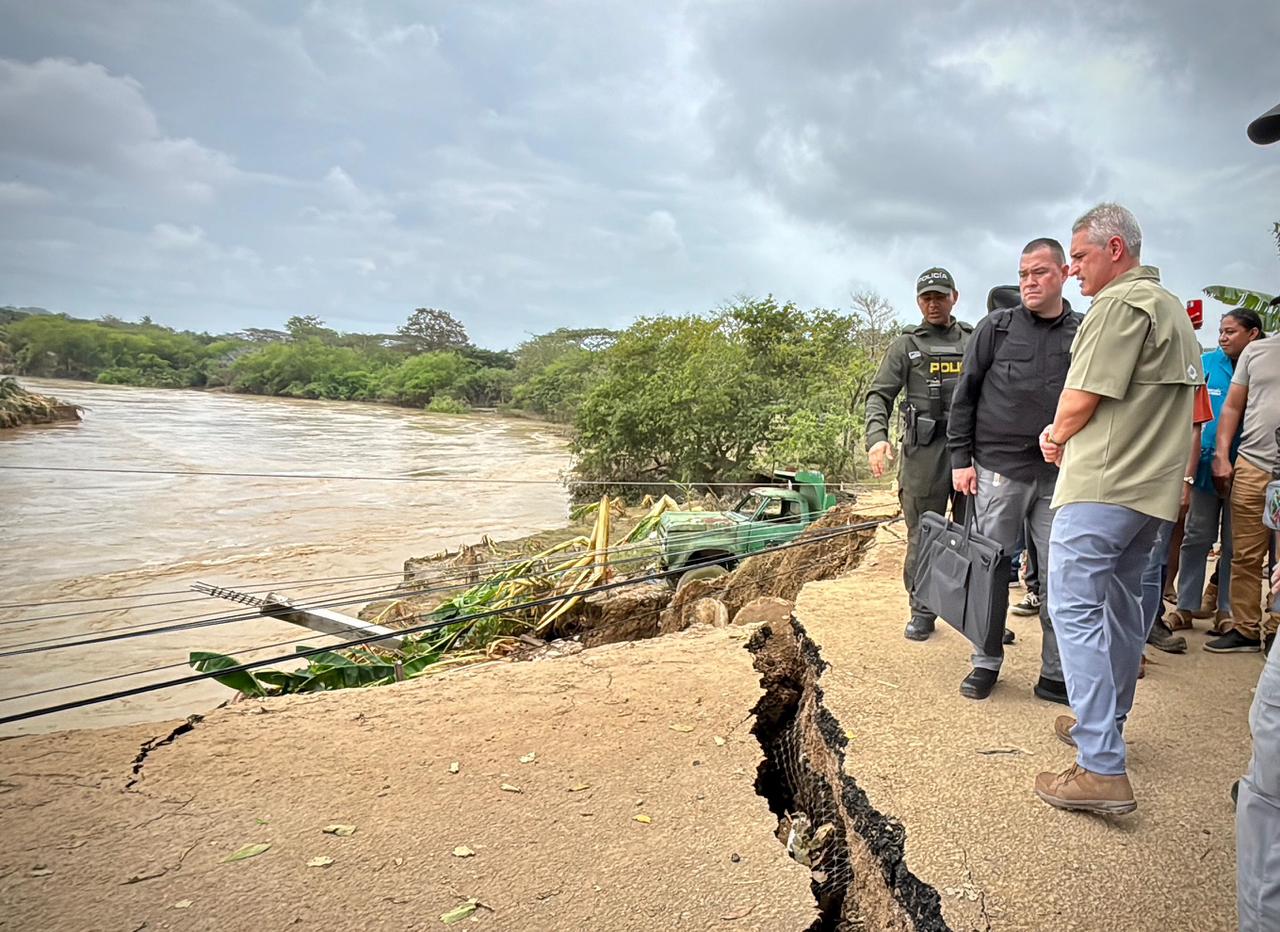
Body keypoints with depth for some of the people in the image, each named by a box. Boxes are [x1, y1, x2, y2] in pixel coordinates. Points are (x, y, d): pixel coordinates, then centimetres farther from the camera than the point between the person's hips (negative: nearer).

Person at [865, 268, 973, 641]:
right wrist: (877, 436, -15)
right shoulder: (905, 345, 10)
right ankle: (922, 611, 12)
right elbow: (879, 394, 2)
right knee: (923, 534, 1)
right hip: (924, 449, -2)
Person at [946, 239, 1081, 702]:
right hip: (998, 469, -2)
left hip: (1060, 476, 2)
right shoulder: (995, 327, 2)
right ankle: (986, 663, 18)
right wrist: (961, 458, -2)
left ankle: (1055, 673, 19)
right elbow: (964, 396, 2)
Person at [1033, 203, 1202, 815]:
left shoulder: (1120, 305, -12)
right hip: (1153, 486, 10)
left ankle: (1102, 770, -10)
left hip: (1103, 486, -10)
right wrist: (1066, 433, 11)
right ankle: (1106, 723, 32)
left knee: (1075, 609, -9)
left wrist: (1057, 438, 8)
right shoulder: (1174, 309, 20)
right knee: (1121, 604, 18)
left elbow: (1081, 399, -14)